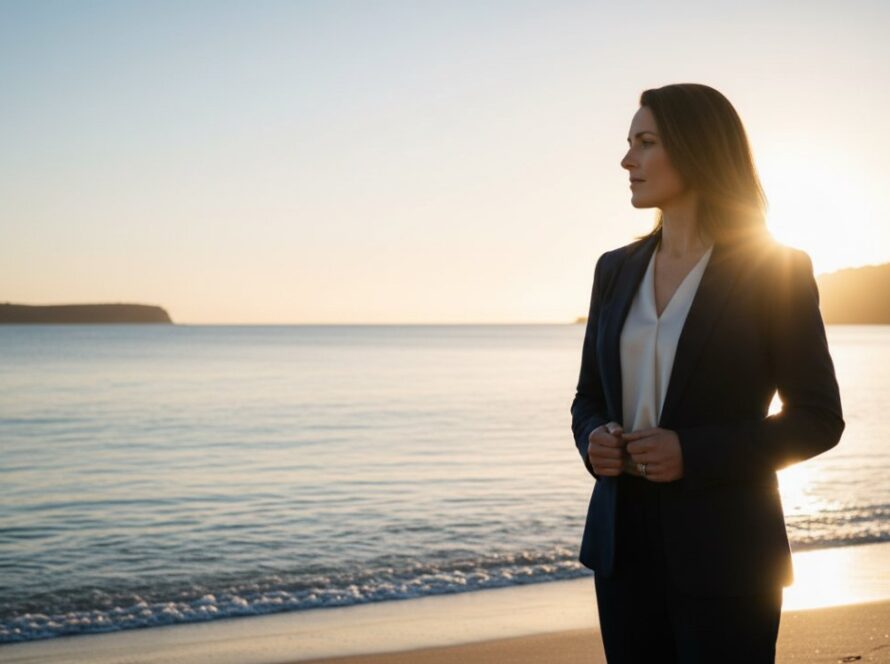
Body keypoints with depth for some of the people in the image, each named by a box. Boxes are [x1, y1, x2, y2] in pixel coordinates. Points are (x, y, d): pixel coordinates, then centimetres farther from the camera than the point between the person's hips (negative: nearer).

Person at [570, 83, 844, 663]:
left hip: (724, 550, -5)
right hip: (624, 544, 5)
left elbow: (819, 419, -7)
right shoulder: (617, 270, 9)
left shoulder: (776, 270, -7)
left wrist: (694, 453, -18)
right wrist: (594, 441, -7)